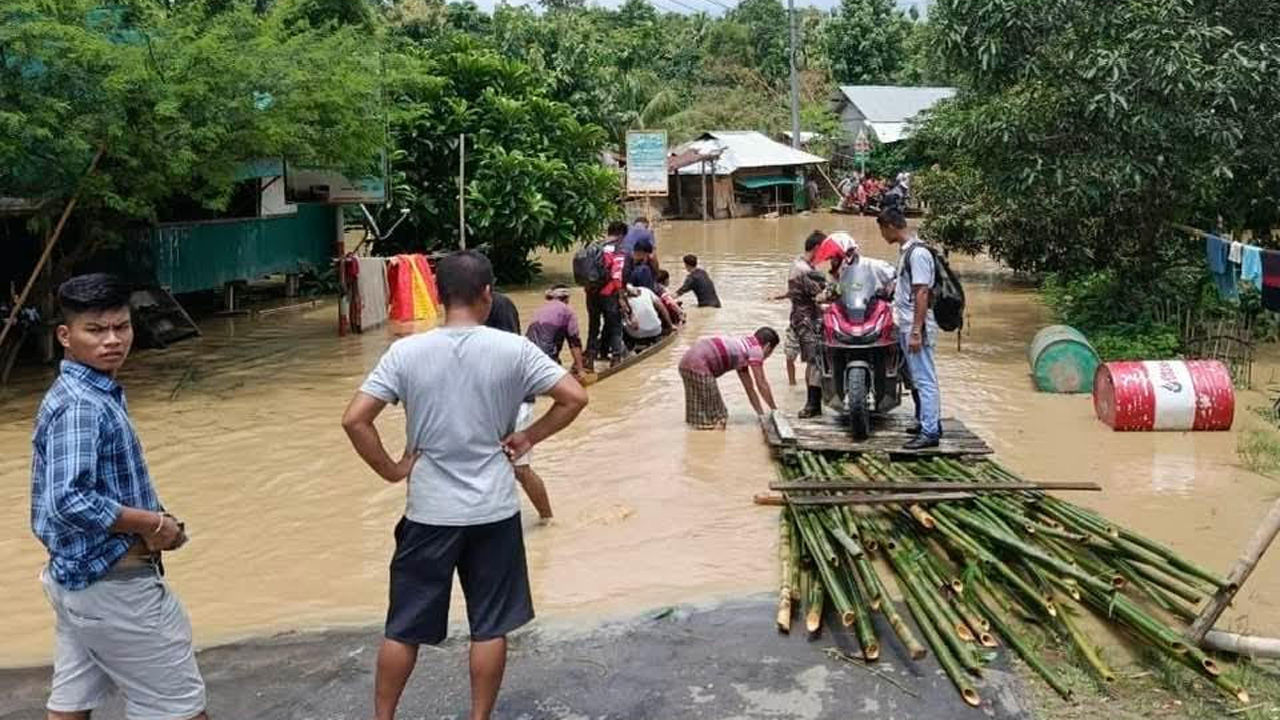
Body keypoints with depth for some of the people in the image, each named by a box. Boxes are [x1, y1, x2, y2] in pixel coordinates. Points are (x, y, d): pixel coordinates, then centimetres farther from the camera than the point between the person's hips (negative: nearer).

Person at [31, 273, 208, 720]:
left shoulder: (95, 393, 9)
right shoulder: (79, 406, -21)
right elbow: (71, 500, -31)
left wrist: (148, 520, 4)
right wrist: (154, 524, -19)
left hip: (76, 575, 10)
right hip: (112, 582, -10)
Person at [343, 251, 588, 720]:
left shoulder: (406, 352, -7)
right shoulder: (513, 349, -8)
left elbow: (354, 420, -11)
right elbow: (574, 398, -7)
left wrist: (391, 469, -1)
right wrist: (529, 437, 2)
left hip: (429, 512, 1)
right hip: (493, 511, 0)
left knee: (404, 628, 14)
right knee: (490, 627, 13)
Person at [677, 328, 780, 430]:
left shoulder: (743, 346, 27)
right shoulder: (756, 349, 2)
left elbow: (749, 388, 31)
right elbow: (762, 384, 3)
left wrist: (762, 415, 33)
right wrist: (775, 410, 13)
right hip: (699, 365, -10)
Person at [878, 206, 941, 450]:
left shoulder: (918, 252, -17)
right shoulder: (905, 250, 13)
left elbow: (922, 294, -21)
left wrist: (916, 332, -23)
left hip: (916, 328, -10)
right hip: (905, 326, 10)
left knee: (924, 379, -6)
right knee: (916, 378, 17)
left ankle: (930, 432, -3)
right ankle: (927, 422, 27)